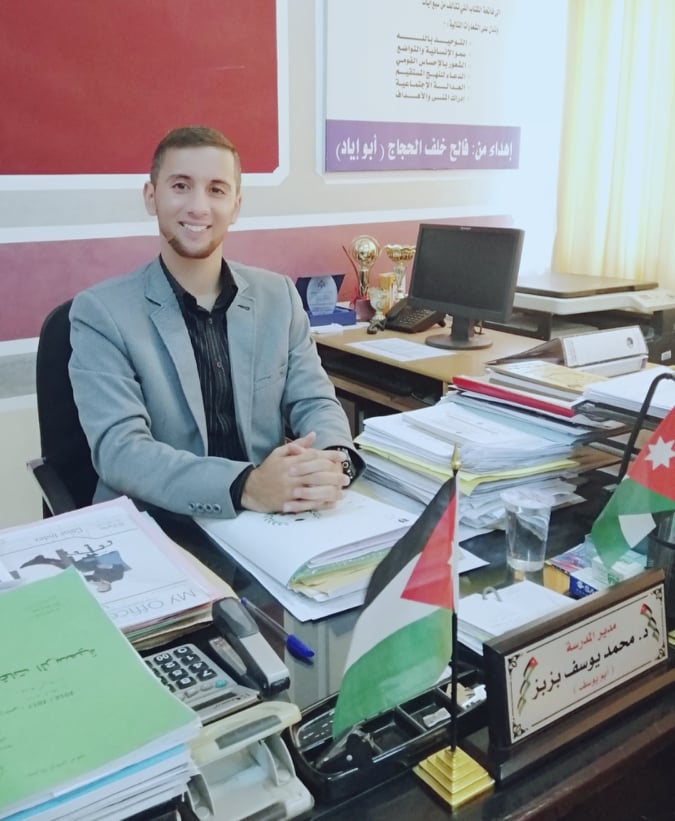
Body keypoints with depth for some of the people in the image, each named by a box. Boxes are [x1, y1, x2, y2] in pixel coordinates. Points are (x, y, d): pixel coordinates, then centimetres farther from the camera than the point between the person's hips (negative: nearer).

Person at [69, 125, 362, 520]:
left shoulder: (279, 295, 5)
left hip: (273, 520, 3)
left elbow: (315, 401, 3)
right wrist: (246, 486, -32)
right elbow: (118, 448, -17)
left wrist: (333, 462, -21)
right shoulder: (101, 311, -7)